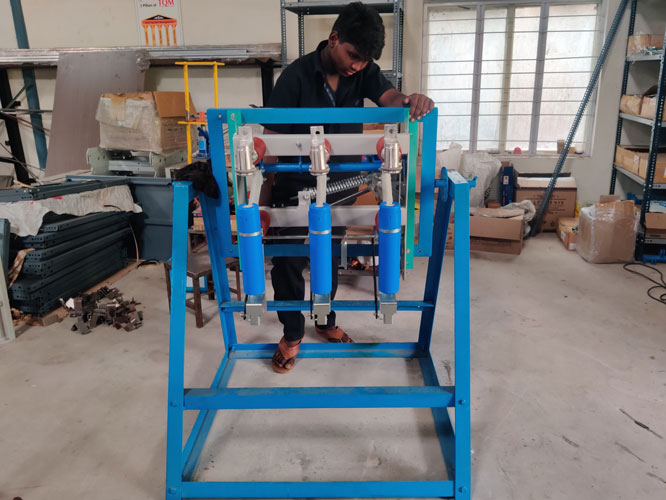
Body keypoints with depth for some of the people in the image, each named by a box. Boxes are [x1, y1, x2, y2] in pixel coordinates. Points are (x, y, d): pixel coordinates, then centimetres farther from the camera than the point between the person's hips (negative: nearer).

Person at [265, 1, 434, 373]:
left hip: (340, 185, 4)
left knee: (330, 258, 17)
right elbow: (272, 137, -14)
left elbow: (391, 98, -23)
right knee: (288, 261, 3)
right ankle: (292, 334, 22)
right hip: (295, 186, -3)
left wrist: (413, 100, -48)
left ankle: (325, 321, 37)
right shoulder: (296, 75, -16)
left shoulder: (364, 72, -6)